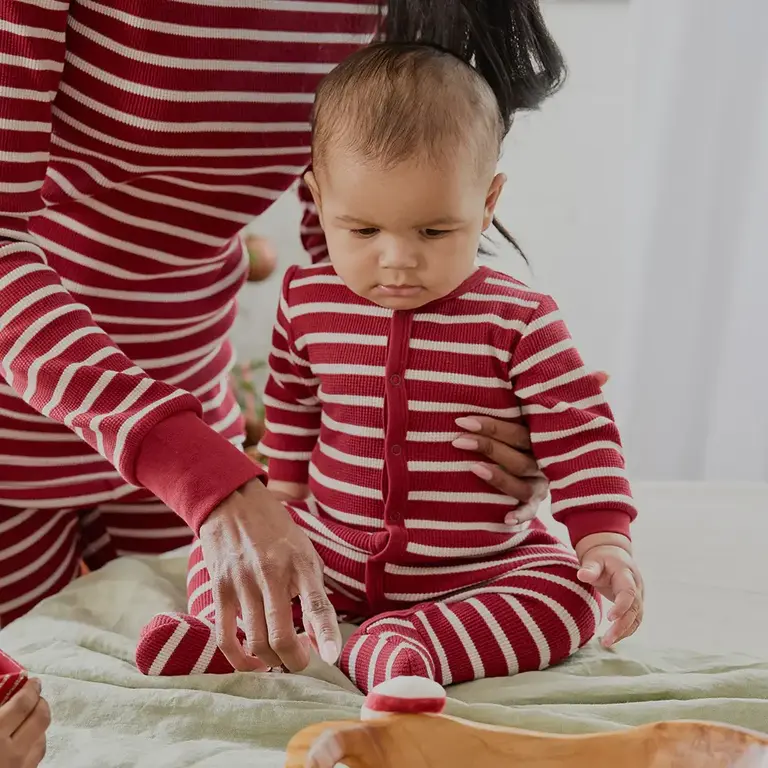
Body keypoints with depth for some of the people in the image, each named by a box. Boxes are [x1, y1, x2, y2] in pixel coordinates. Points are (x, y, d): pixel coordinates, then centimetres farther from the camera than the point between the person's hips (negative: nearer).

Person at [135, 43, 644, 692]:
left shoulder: (519, 323, -15)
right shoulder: (308, 302, -4)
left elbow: (577, 432, -12)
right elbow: (291, 408, 14)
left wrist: (605, 540, -22)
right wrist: (281, 498, 16)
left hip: (477, 565, -3)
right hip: (327, 548, 3)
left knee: (569, 600, -26)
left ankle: (383, 648, -35)